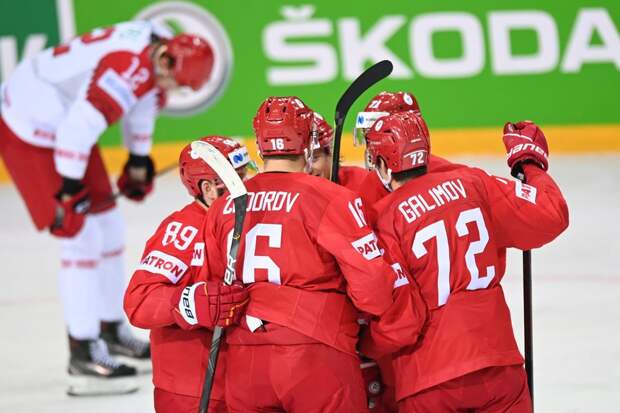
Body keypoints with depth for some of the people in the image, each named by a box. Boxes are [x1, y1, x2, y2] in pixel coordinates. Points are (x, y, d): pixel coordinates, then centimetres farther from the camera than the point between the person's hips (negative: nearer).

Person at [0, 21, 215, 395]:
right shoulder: (127, 69, -34)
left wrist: (139, 160, 23)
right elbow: (79, 127, -36)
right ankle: (84, 356, -8)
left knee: (109, 227, 15)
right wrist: (69, 191, -27)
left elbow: (146, 98, 16)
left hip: (64, 121, 10)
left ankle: (112, 330, 29)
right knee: (82, 236, -12)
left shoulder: (160, 48, -3)